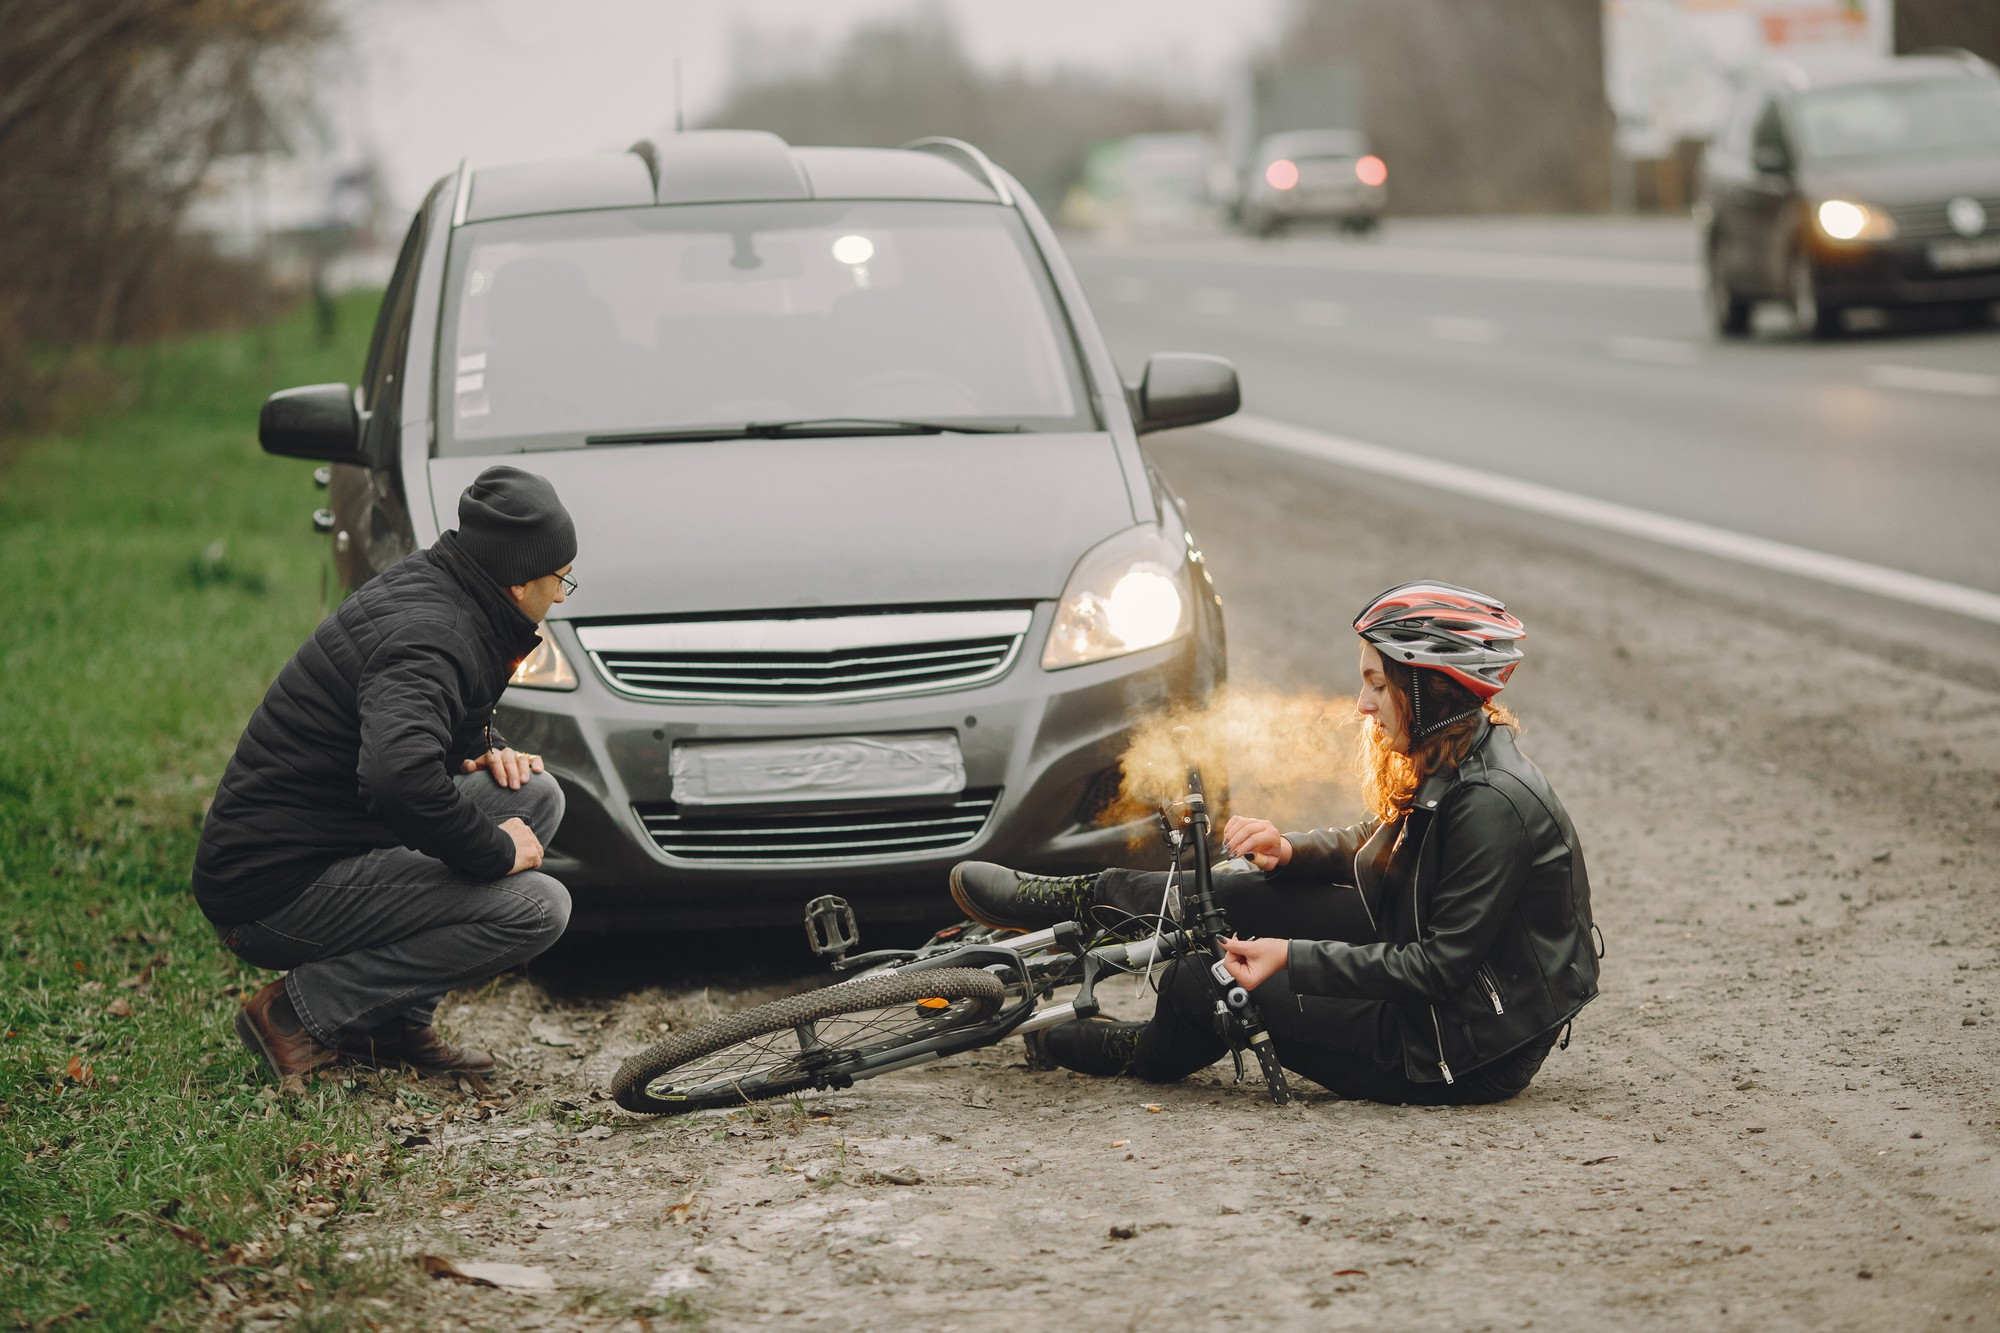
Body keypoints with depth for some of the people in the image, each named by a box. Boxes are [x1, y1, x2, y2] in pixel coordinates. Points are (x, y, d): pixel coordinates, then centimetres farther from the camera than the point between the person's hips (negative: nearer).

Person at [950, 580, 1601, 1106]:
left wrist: (1294, 956, -23)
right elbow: (1369, 850, 17)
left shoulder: (1493, 803, -26)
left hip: (1471, 1052, -9)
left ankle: (1154, 1055, 24)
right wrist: (1290, 851, -4)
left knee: (1199, 983, -8)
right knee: (1241, 893, 3)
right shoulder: (1450, 764, 4)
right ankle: (1090, 902, 22)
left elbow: (1442, 967, -25)